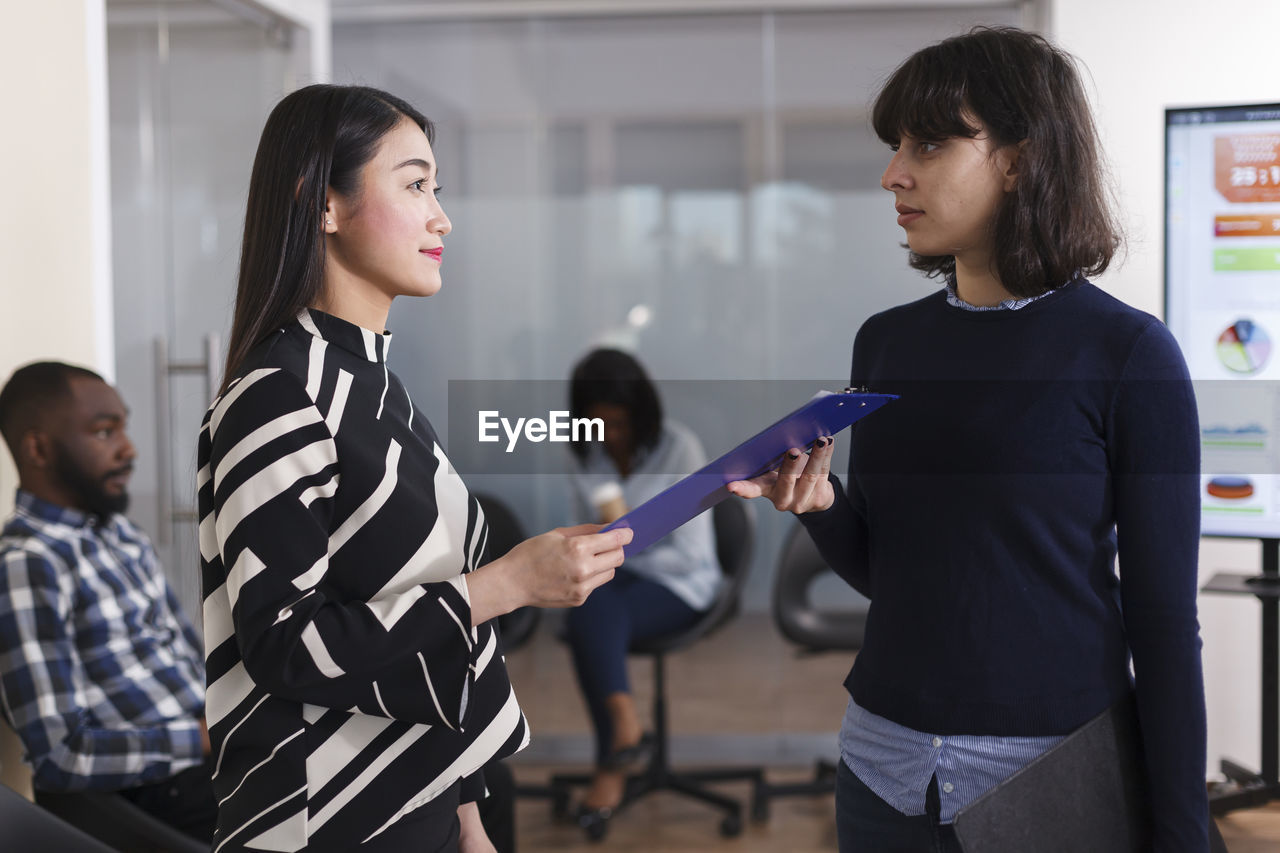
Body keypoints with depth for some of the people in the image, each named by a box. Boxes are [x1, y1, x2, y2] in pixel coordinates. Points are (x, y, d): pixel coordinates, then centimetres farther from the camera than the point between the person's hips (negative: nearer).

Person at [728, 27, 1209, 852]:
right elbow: (878, 568, 10)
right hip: (886, 762, 5)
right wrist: (819, 501, -10)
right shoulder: (887, 342, 4)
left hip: (1055, 774, -4)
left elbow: (1165, 619, -9)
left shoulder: (1127, 352, -10)